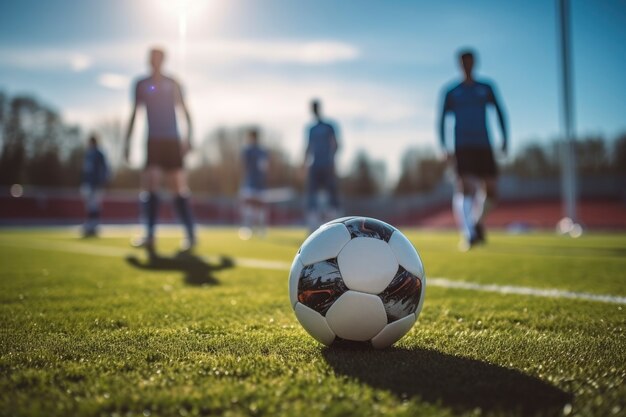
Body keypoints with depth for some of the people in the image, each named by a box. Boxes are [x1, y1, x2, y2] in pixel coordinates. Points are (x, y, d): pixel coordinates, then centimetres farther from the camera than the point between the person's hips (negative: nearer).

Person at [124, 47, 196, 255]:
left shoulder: (172, 84, 7)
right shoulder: (141, 85, 12)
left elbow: (185, 112, 7)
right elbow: (134, 113, 14)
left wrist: (187, 138, -5)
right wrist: (127, 141, 7)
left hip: (172, 141, -2)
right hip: (152, 141, 2)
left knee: (178, 188, -3)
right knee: (149, 185, -9)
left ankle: (190, 235, 1)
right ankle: (149, 235, -9)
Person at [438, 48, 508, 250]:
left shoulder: (486, 89, 13)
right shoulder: (452, 93, 9)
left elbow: (499, 112, 15)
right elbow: (442, 120, 7)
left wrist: (504, 137, 2)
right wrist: (444, 146, -5)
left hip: (484, 146, 2)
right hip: (463, 148, -2)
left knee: (490, 191, 0)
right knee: (465, 189, -18)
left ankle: (478, 222, 28)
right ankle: (468, 235, -16)